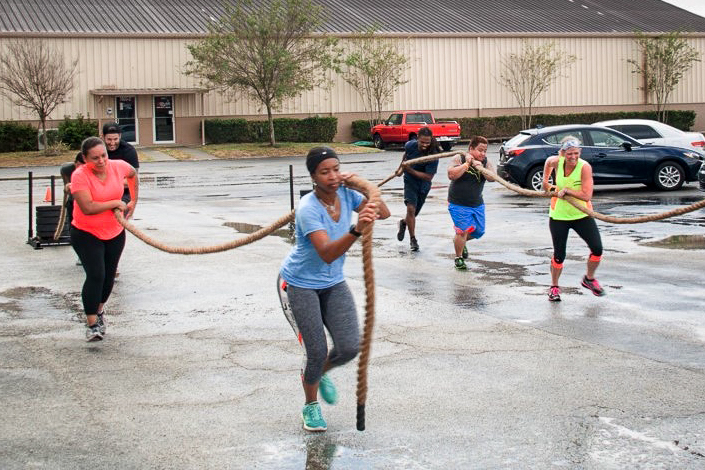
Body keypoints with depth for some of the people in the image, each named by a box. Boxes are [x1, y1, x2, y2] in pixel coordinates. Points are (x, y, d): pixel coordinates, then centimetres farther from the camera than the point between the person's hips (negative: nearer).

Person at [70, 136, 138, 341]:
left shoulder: (118, 166, -8)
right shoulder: (80, 176, -22)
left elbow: (133, 174, 18)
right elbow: (88, 207, -32)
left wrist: (133, 201, 14)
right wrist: (116, 203, -22)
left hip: (115, 232, 5)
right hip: (86, 234, -5)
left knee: (109, 276, 13)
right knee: (96, 275, -17)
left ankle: (98, 311, 37)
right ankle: (92, 324, -12)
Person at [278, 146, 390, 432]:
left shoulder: (345, 194, -9)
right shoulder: (308, 208, -28)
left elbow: (384, 213, -2)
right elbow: (326, 254, -40)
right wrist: (357, 230, -56)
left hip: (333, 283, 6)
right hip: (300, 284, -6)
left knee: (350, 347, -5)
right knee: (317, 351, -8)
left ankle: (320, 374, 30)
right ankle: (310, 406, 22)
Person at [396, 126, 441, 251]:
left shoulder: (433, 154, -25)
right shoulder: (410, 145, -16)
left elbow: (429, 176, -25)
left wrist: (411, 170, -28)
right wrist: (401, 167, 11)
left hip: (423, 184, 0)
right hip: (410, 181, 0)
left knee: (414, 213, 14)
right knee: (411, 208, -19)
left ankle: (404, 223, 49)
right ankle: (412, 239, -7)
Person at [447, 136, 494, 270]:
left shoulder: (485, 162, 0)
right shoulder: (459, 158, -11)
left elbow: (492, 178, -15)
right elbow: (451, 175, -25)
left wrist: (480, 168, -29)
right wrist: (466, 164, -27)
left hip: (477, 203, 6)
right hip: (458, 204, -5)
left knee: (479, 231, 12)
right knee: (462, 230, -13)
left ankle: (461, 241, 44)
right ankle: (458, 258, 7)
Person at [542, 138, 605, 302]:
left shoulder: (584, 167, -21)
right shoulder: (556, 162, -11)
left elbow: (587, 196, -29)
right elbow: (548, 161, 17)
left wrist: (567, 190, -26)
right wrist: (546, 181, 18)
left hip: (582, 215, -1)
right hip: (559, 216, 1)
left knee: (597, 249, -8)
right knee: (559, 255, 2)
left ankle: (589, 279, 19)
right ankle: (554, 287, 24)